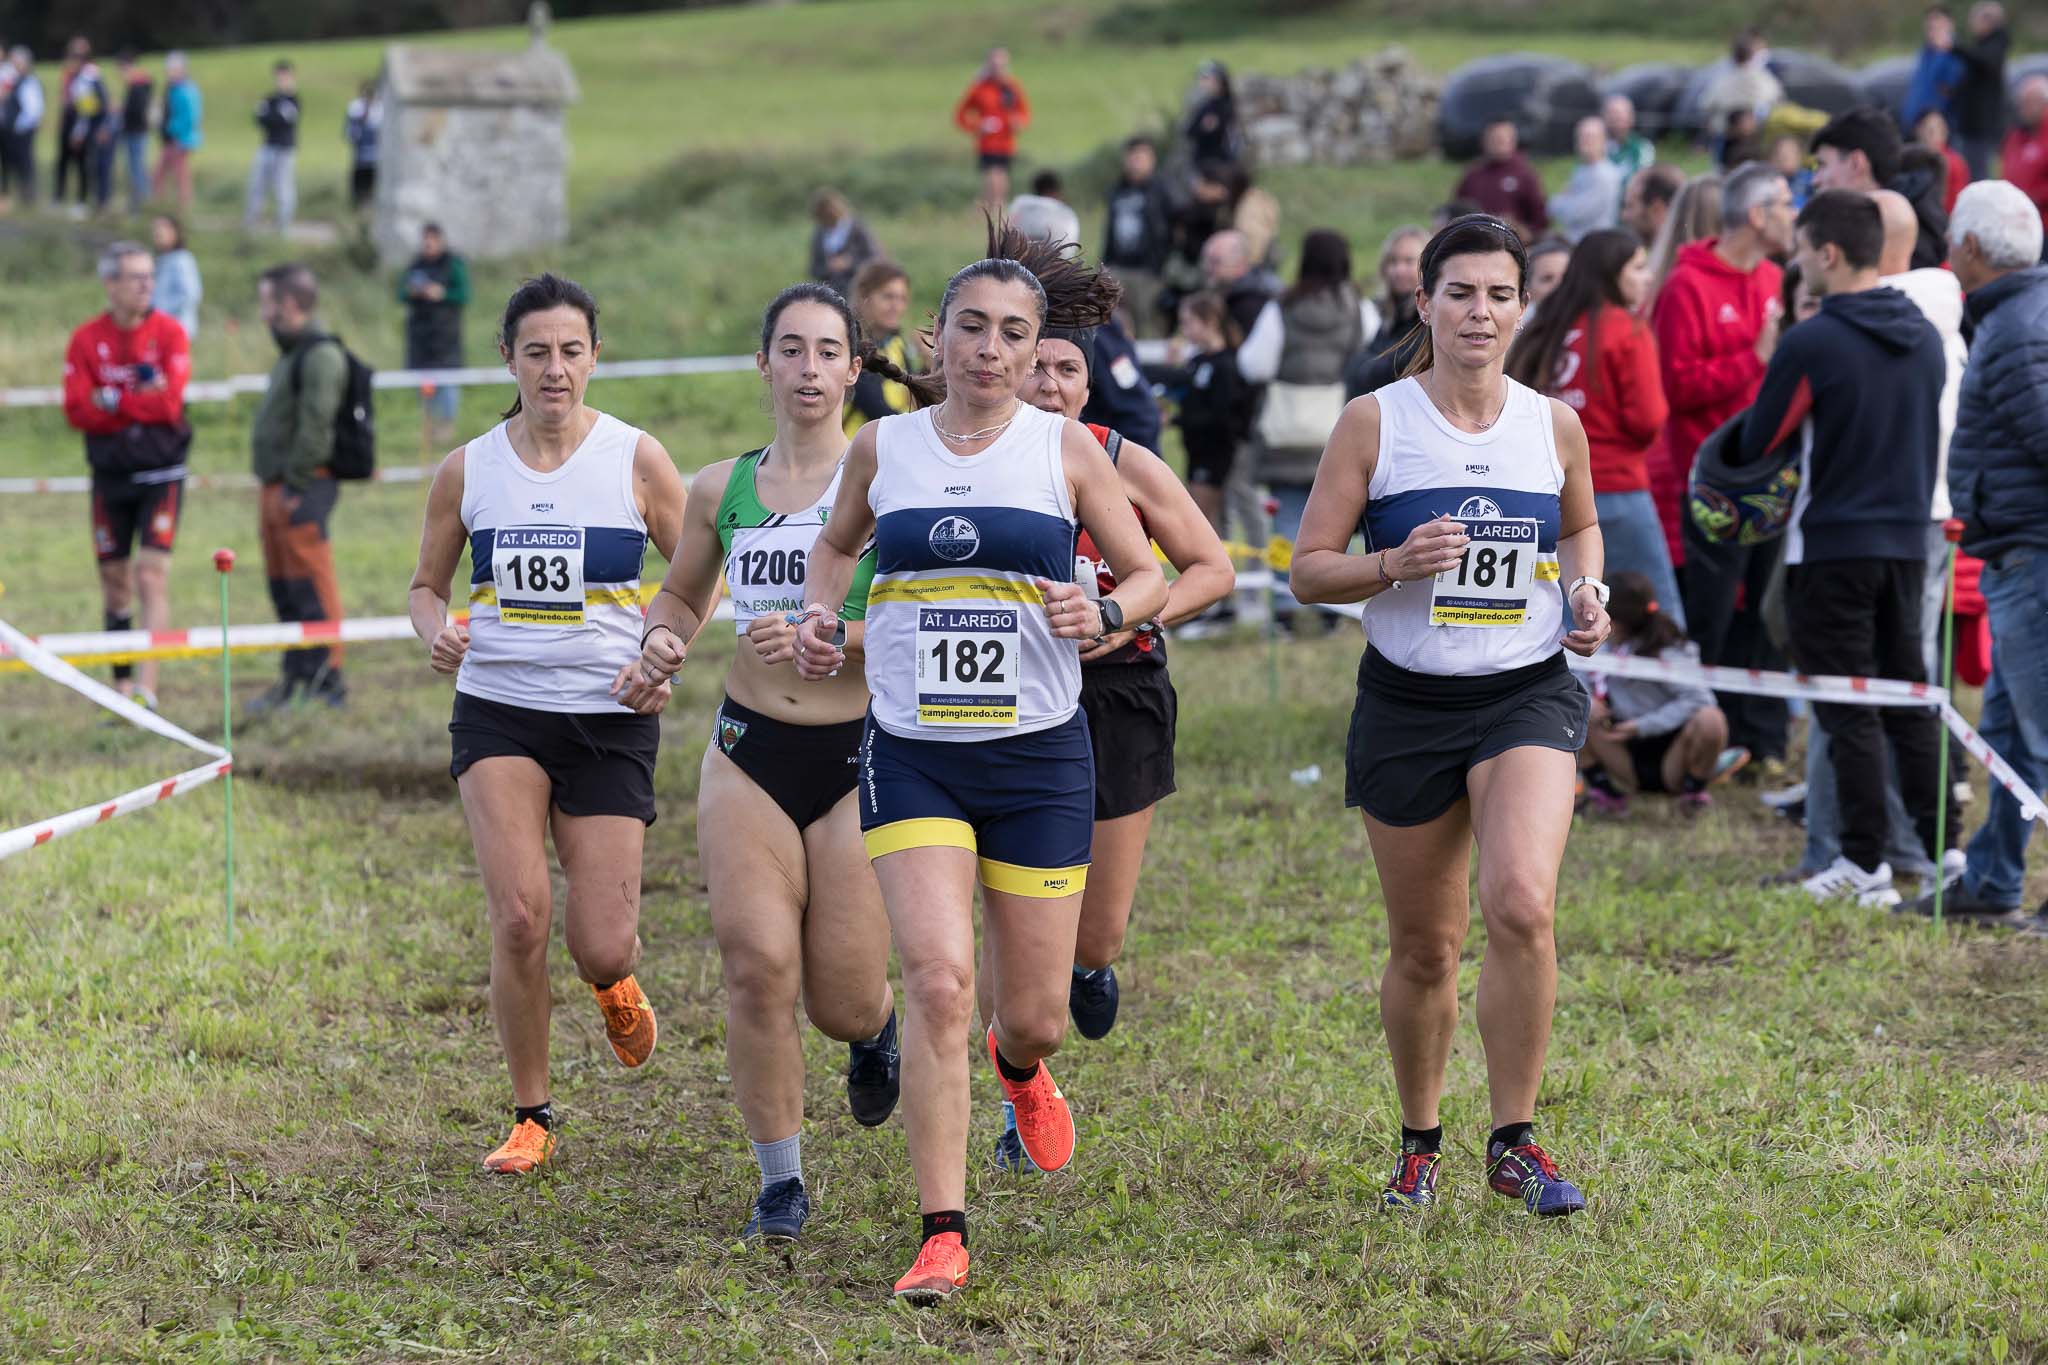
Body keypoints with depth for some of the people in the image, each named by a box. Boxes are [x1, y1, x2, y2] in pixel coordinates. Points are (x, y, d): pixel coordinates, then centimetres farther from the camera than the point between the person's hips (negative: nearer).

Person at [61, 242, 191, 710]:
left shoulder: (169, 332, -4)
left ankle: (147, 688, -16)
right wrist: (142, 398, -14)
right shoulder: (87, 340, 0)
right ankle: (122, 685, 18)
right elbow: (77, 410, -9)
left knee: (152, 575, -12)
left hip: (160, 474, -2)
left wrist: (111, 400, -12)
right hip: (110, 475, 3)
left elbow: (170, 404, -15)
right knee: (114, 578, 8)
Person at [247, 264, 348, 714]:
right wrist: (273, 488, 17)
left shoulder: (321, 356, -15)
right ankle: (296, 679, 23)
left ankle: (327, 681, -6)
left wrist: (295, 484, -20)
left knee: (311, 588, -8)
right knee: (284, 589, 15)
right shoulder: (292, 353, 19)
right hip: (278, 487, 11)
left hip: (303, 489, -11)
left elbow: (315, 427, -21)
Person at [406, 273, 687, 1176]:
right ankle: (530, 1119, 2)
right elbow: (426, 583, 14)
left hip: (610, 719, -1)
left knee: (599, 947, -6)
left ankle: (613, 979, 35)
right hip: (498, 708, 1)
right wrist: (435, 631, -7)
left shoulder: (635, 459, -2)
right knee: (520, 916, -17)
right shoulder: (468, 469, 3)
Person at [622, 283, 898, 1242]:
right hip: (749, 754, 3)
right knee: (757, 964, -11)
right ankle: (781, 1181, 3)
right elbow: (682, 593, 25)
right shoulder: (721, 488, 8)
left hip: (859, 759, -3)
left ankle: (878, 1028, 39)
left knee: (842, 1000, -1)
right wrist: (660, 644, 3)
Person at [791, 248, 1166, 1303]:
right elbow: (836, 543, 24)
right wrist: (819, 616, 5)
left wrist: (1106, 612, -14)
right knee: (936, 979, -18)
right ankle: (943, 1236, -12)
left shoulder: (1067, 450, 1)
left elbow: (1149, 575, 7)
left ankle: (1019, 1065, 46)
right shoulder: (882, 446, 5)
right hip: (911, 752, 0)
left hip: (1039, 753, 0)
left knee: (1035, 1015, 5)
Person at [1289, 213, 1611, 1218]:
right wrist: (1397, 564, -19)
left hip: (1529, 693, 0)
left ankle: (1514, 1143, -9)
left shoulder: (1553, 426, 4)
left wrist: (1586, 591, 3)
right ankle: (1419, 1144, 31)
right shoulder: (1373, 423, -3)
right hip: (1407, 703, 0)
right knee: (1424, 948, 8)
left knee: (1521, 905, -23)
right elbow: (1309, 569, -2)